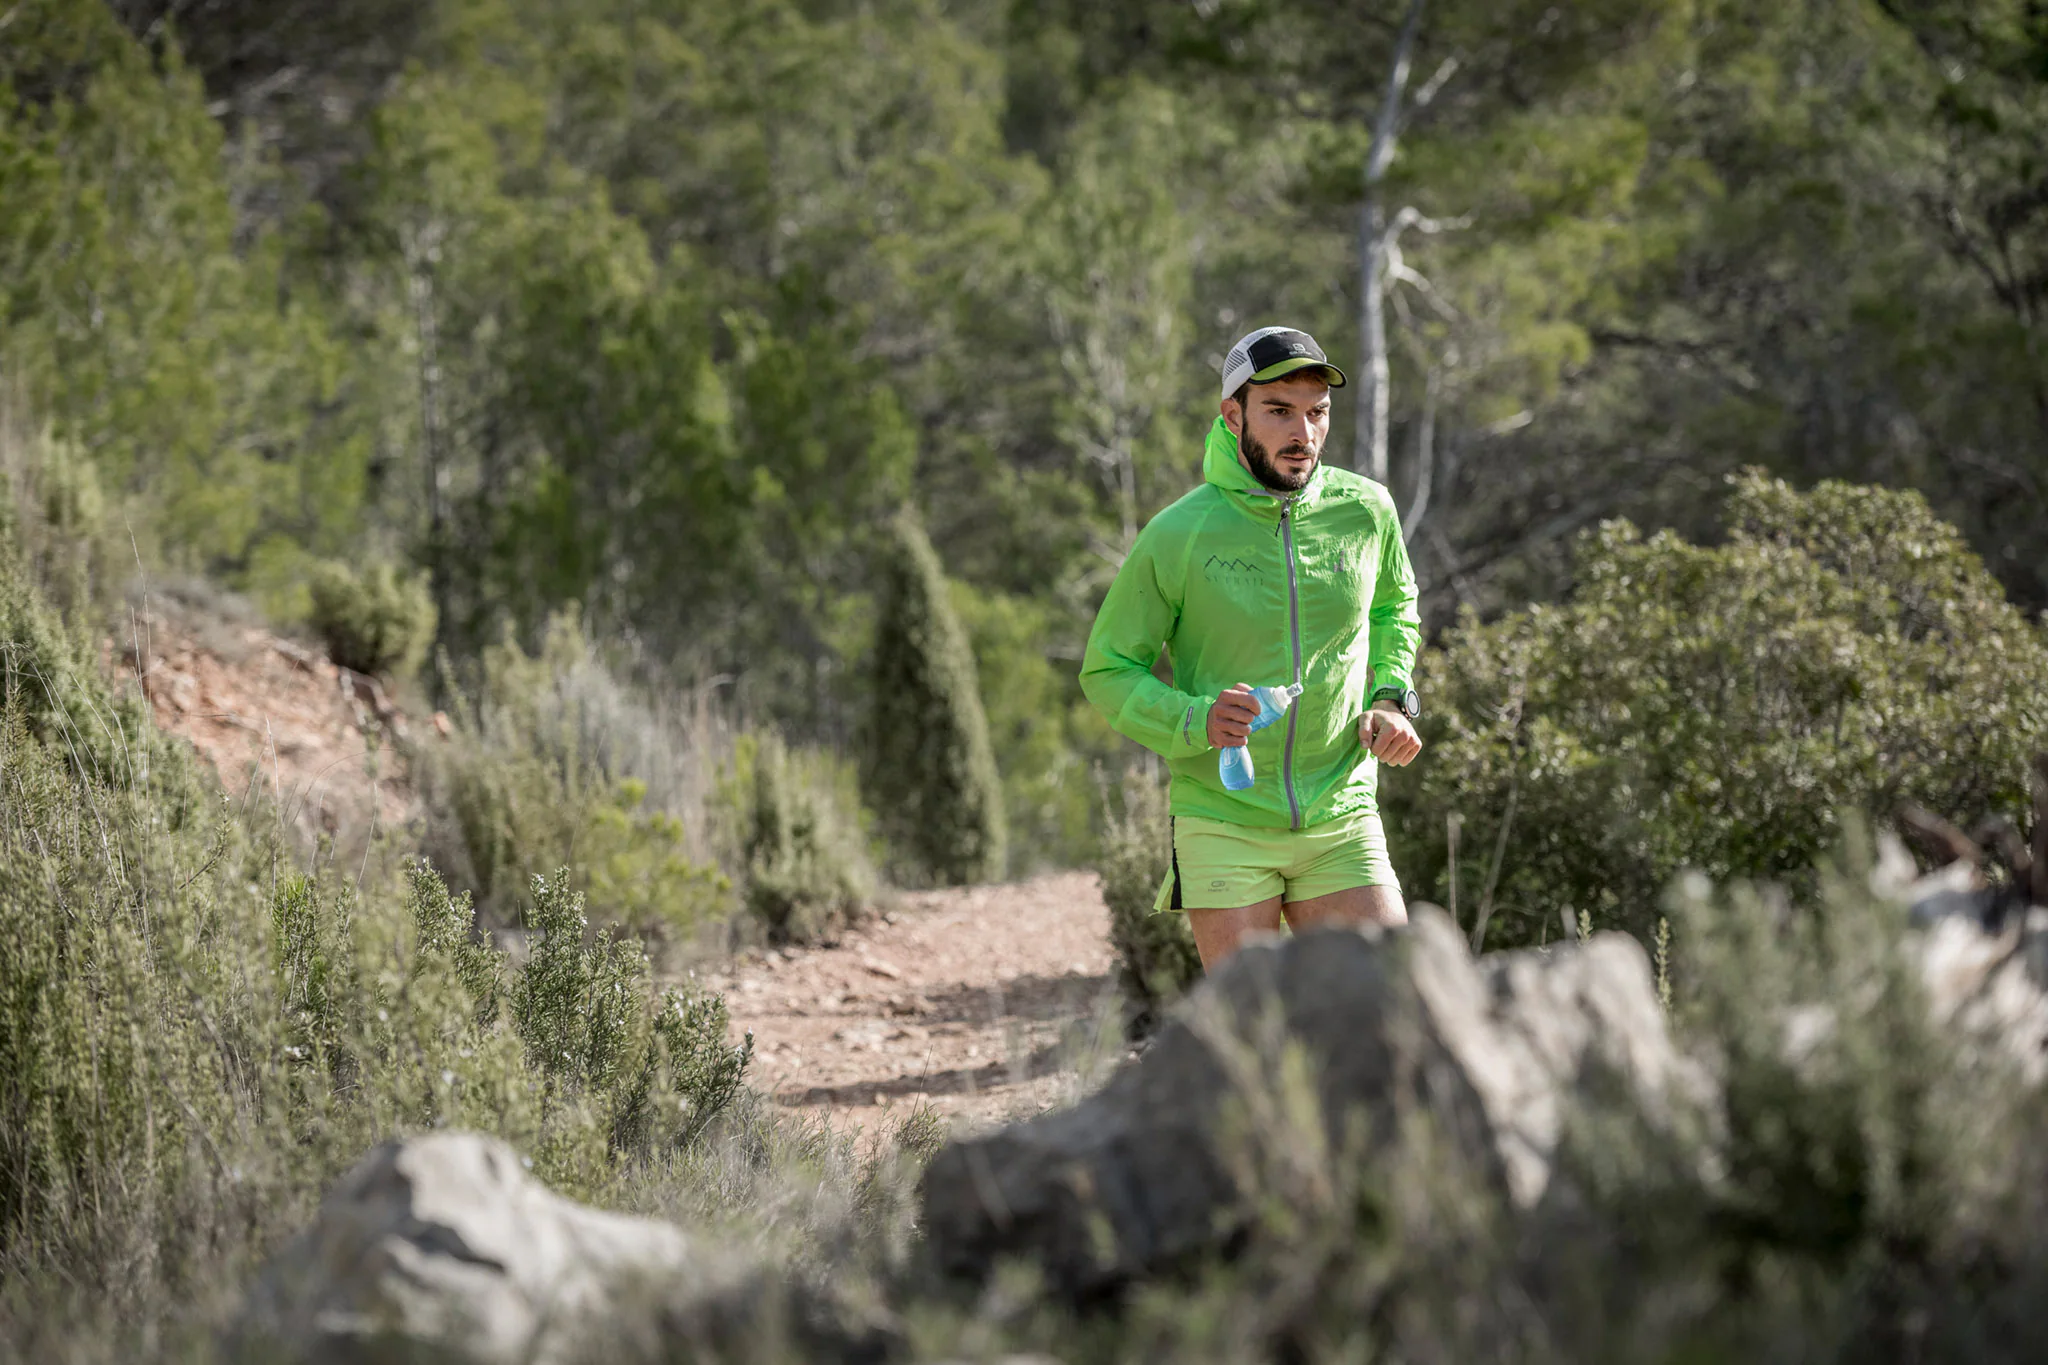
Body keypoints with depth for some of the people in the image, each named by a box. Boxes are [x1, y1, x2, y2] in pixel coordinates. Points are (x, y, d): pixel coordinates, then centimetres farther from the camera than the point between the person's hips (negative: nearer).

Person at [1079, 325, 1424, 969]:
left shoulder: (1365, 510, 0)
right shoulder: (1176, 536, -9)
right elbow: (1108, 671, -1)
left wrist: (1392, 699, 4)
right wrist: (1198, 722, -19)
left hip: (1340, 820, 2)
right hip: (1223, 822, -2)